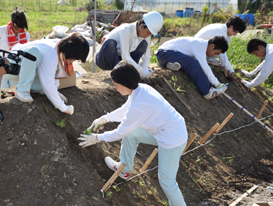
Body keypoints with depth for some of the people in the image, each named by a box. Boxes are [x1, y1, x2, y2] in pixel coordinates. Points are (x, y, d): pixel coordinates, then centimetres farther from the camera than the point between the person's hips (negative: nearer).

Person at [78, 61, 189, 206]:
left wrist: (97, 138, -4)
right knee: (130, 134, 17)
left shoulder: (138, 105, -30)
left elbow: (120, 132, -17)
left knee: (166, 182, 1)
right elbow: (125, 110, 16)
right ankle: (124, 169, 37)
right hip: (162, 130, 10)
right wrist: (104, 119, 14)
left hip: (172, 140, -10)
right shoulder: (140, 89, -3)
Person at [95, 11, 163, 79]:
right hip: (104, 60, -6)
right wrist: (142, 71, -30)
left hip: (119, 60, 6)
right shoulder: (126, 30, -28)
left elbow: (146, 58, -1)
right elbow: (125, 57, -32)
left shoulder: (146, 35, -7)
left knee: (144, 43, -9)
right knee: (110, 42, -38)